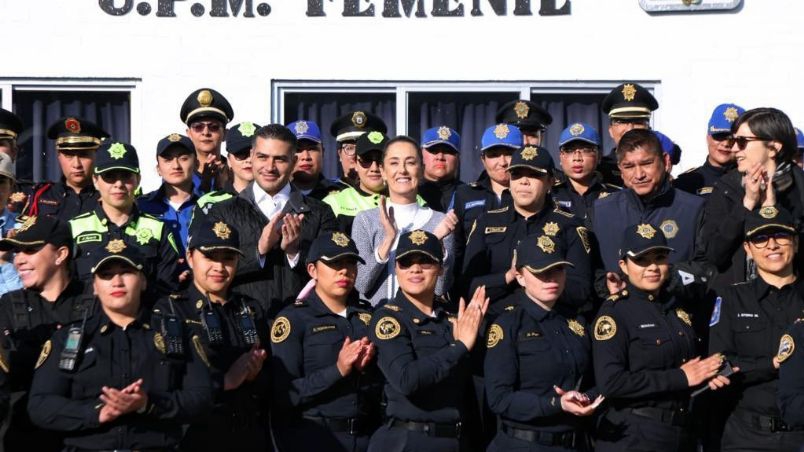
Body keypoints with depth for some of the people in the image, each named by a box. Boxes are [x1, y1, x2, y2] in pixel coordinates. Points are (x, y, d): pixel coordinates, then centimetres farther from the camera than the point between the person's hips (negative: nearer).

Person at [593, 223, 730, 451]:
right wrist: (680, 377, -18)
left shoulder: (677, 307, 10)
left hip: (681, 432, 7)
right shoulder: (615, 311, -13)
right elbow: (609, 383, -23)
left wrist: (704, 375, 0)